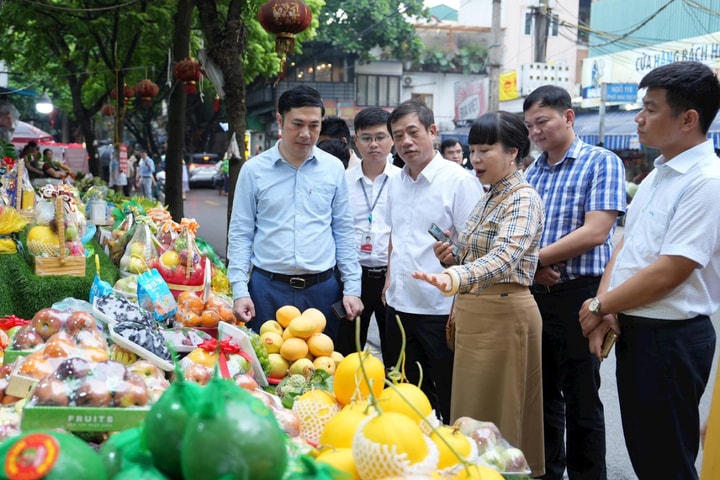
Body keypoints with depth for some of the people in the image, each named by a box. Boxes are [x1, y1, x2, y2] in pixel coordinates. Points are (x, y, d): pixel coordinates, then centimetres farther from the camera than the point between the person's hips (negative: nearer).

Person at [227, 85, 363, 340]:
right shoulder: (254, 170, -1)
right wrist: (240, 290, -6)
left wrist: (352, 288, 3)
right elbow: (240, 234, 2)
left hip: (323, 288, 2)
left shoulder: (333, 168, 4)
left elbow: (344, 231, 7)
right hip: (268, 288, -1)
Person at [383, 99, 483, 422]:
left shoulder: (459, 180, -11)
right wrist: (390, 277, 15)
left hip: (441, 311, -7)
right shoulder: (395, 182, 10)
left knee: (452, 404, 5)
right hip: (399, 307, 7)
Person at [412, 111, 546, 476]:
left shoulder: (523, 199, -15)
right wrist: (453, 259, 5)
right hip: (473, 312, 9)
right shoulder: (489, 197, 13)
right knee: (470, 414, 16)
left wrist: (455, 277, -49)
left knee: (495, 417, 0)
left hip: (504, 314, -9)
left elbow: (504, 257, -34)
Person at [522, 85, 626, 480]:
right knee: (541, 395, 16)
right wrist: (532, 267, -10)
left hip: (579, 294, -6)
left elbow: (595, 232, -17)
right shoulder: (532, 171, 12)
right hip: (533, 294, 6)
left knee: (581, 402, 4)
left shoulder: (602, 162, -6)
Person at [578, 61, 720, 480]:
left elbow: (667, 273, -23)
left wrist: (598, 306, -12)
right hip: (632, 331, 9)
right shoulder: (658, 175, 10)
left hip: (670, 338, -9)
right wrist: (605, 310, -3)